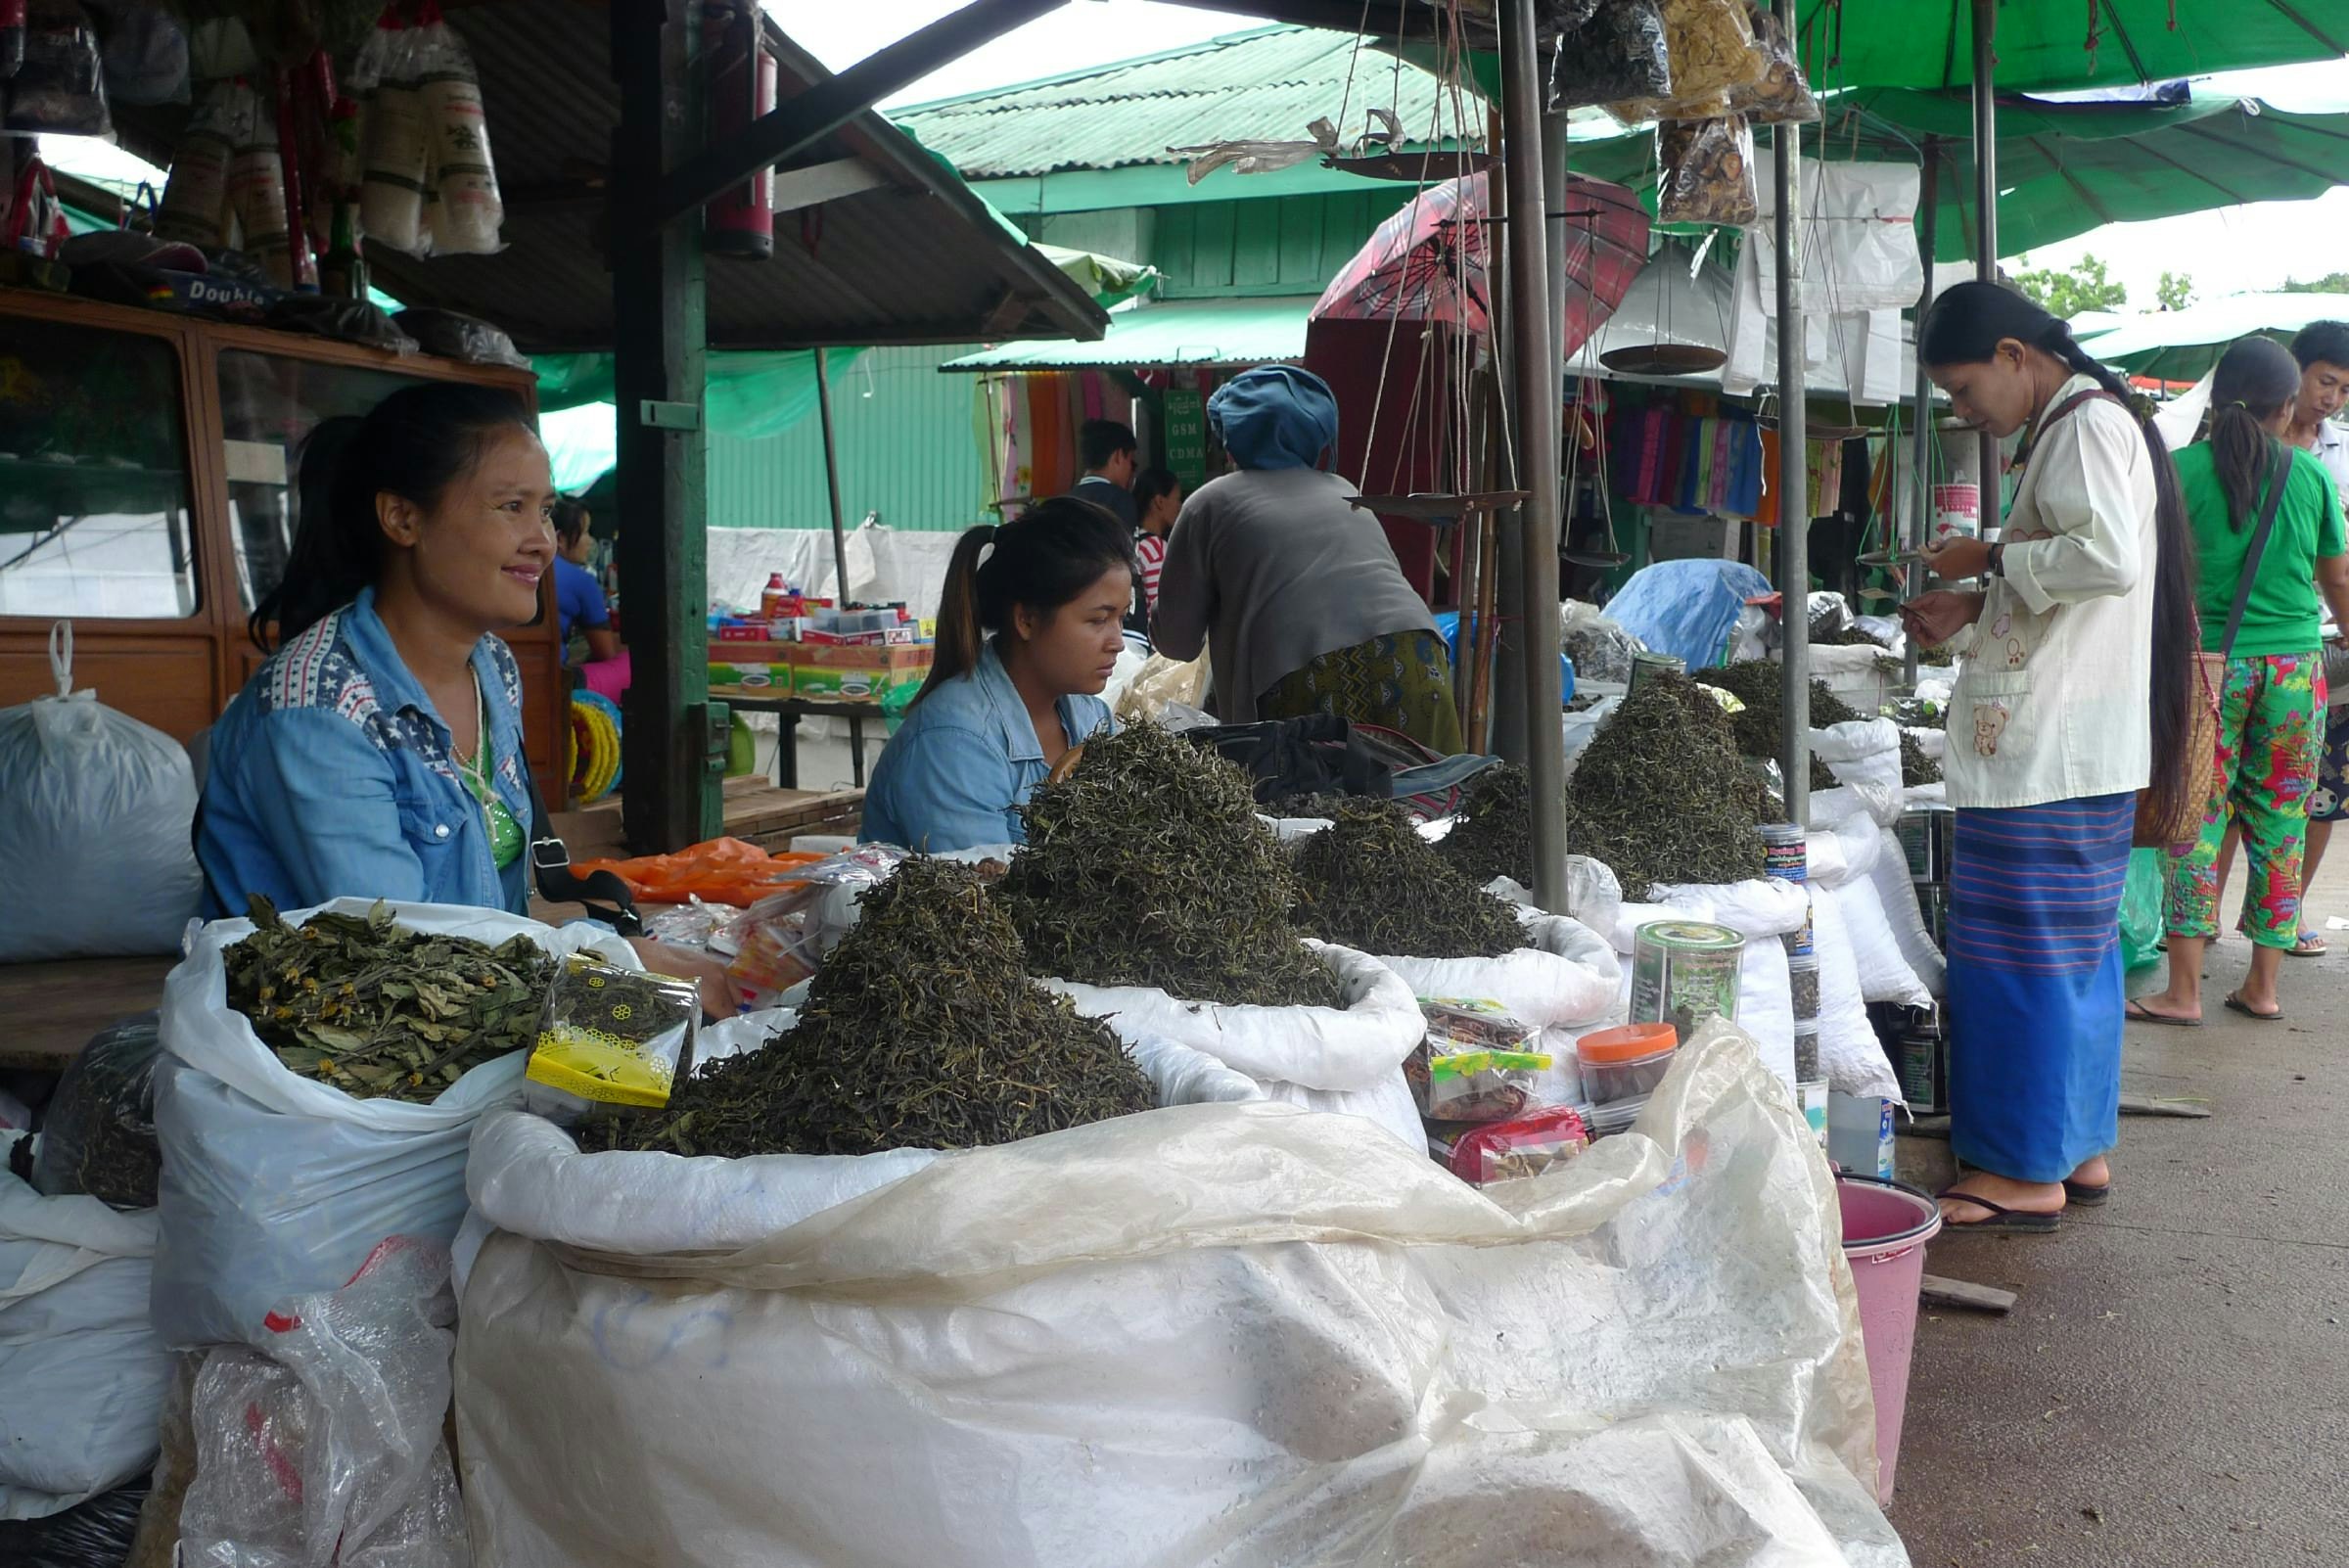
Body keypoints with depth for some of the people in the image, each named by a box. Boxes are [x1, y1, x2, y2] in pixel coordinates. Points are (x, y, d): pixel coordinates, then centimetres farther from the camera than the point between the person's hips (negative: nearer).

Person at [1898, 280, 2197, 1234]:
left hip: (2051, 750, -11)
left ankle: (2027, 1171, 2)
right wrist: (1972, 609, 13)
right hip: (2075, 751, 11)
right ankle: (2080, 1150, 22)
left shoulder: (2088, 424, -12)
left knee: (2025, 948, -5)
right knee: (2078, 944, 14)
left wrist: (1992, 558, -14)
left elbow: (2110, 557, -26)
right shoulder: (2071, 428, 19)